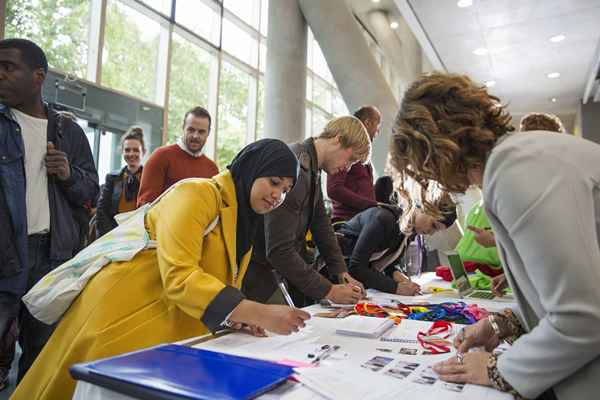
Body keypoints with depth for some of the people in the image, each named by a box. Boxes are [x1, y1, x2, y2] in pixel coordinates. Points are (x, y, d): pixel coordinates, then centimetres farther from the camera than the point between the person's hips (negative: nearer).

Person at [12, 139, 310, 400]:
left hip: (176, 329, 8)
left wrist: (238, 316, -12)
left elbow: (220, 281, 9)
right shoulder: (196, 194, -20)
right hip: (124, 320, -8)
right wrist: (260, 313, -34)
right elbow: (178, 278, -31)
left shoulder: (244, 218, 9)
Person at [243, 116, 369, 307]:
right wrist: (328, 291, -20)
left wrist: (342, 272, 8)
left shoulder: (312, 168, 3)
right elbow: (279, 250, -28)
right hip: (253, 268, -9)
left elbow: (320, 221, 11)